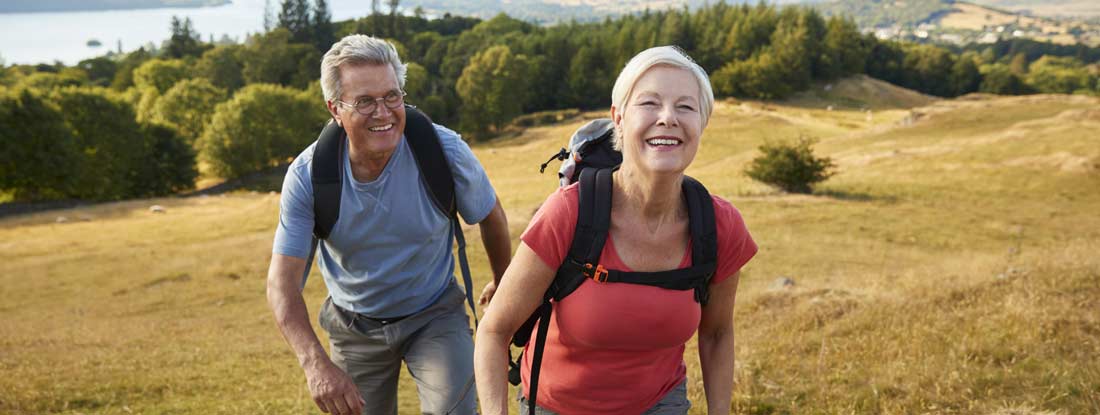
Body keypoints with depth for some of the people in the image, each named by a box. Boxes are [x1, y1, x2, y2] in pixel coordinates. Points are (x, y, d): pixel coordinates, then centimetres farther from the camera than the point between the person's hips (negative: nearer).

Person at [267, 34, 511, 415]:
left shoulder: (444, 151, -21)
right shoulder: (307, 175, -20)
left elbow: (491, 216, -2)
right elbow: (282, 280, -22)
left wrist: (502, 283, 14)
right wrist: (315, 363, -37)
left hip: (435, 315, -1)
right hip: (355, 324, 2)